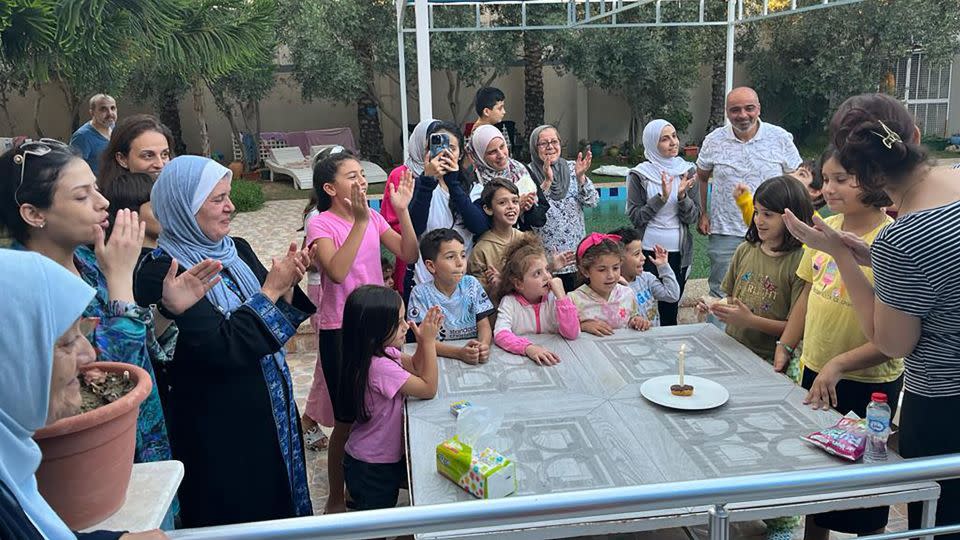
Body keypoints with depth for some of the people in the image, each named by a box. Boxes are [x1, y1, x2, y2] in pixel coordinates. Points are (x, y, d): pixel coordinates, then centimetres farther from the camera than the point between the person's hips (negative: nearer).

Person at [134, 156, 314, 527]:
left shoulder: (237, 249, 0)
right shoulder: (161, 273, -19)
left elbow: (276, 322, 6)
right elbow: (222, 347, -26)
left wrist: (288, 284, -13)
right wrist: (270, 289, -20)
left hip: (273, 409, 6)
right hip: (218, 428, -6)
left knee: (280, 502, 22)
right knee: (237, 522, 12)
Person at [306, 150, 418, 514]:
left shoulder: (373, 217, 3)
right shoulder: (321, 224, -13)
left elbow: (409, 255, -6)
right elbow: (337, 272, -30)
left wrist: (402, 210, -16)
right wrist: (360, 221, -32)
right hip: (340, 332, -5)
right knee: (348, 420, 5)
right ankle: (336, 500, 25)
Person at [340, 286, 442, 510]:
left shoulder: (384, 351, -4)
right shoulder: (380, 367, -31)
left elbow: (415, 367, 10)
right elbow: (428, 389, -24)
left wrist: (423, 341, -8)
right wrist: (429, 342, -20)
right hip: (371, 469, -8)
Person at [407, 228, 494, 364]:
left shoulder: (471, 285, 4)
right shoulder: (420, 293, -6)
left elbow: (484, 325, 3)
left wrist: (483, 346, -20)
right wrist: (459, 352, -25)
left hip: (474, 354, 2)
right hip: (440, 356, -2)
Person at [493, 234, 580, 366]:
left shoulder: (553, 299, 0)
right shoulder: (509, 302, -5)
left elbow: (572, 334, -10)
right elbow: (501, 334, -21)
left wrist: (561, 295, -14)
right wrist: (529, 348, -36)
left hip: (550, 360, 1)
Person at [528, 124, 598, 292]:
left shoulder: (571, 168, 6)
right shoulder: (528, 173, -4)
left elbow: (593, 202, 0)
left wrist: (580, 177, -15)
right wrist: (547, 181, -24)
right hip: (545, 258, -3)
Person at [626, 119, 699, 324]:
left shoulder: (687, 171, 3)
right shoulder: (639, 175, -4)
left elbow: (693, 217, 1)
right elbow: (635, 217, -7)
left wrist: (682, 196, -17)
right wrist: (662, 197, -18)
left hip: (679, 251, 3)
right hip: (648, 251, -2)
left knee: (670, 313, 11)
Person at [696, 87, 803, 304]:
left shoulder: (781, 138, -1)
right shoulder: (714, 140, 1)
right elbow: (701, 178, 14)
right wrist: (702, 214, 5)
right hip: (725, 234, 0)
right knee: (721, 296, 5)